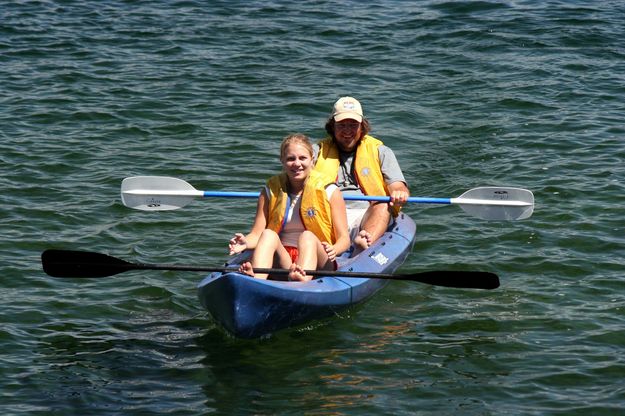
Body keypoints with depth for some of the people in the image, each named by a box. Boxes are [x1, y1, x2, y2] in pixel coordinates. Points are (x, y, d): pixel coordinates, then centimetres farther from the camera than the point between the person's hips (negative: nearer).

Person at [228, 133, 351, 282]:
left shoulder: (329, 191, 5)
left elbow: (344, 238, 0)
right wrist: (246, 242, -20)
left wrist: (334, 250, -24)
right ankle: (256, 281, -55)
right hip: (282, 261, 2)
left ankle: (302, 280, -63)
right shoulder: (271, 192, 11)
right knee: (268, 234, -25)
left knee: (308, 237, -31)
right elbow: (257, 234, 4)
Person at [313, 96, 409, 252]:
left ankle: (366, 242, -60)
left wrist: (400, 193, -19)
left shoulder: (380, 152, 19)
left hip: (366, 217, 0)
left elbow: (399, 187, 7)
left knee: (384, 205, -31)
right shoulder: (318, 152, 21)